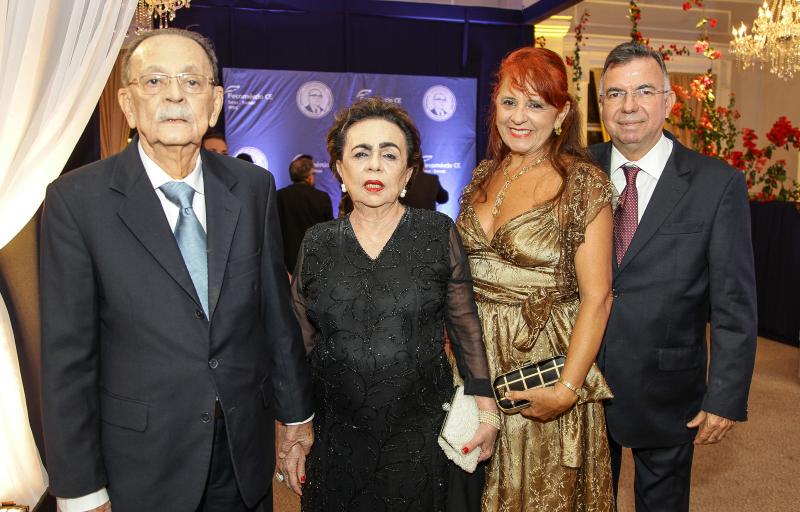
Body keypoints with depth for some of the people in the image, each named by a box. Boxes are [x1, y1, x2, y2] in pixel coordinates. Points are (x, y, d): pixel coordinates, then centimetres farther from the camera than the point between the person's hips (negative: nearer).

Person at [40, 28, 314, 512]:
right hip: (143, 459, -2)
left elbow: (276, 307, 2)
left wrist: (296, 410, 9)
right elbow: (67, 352, -9)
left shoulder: (254, 186, -3)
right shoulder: (76, 199, -11)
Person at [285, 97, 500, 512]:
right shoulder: (317, 243, 0)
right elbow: (299, 341, 5)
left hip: (421, 437, -1)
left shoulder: (438, 233, -5)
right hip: (337, 442, 2)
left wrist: (485, 406, -4)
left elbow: (464, 324, 1)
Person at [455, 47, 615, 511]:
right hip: (475, 356, 5)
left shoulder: (583, 183, -12)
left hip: (543, 366, -5)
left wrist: (567, 389, -19)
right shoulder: (485, 176, 5)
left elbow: (597, 297, -14)